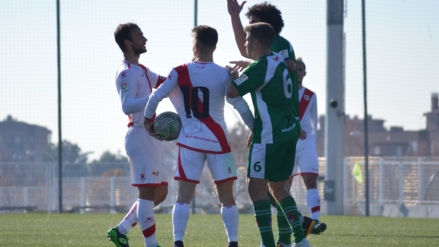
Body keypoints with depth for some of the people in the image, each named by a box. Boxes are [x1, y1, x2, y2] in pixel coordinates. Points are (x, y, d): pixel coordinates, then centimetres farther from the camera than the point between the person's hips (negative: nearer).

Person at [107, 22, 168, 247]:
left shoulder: (141, 71, 17)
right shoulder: (126, 73, -13)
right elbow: (127, 106, -25)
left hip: (151, 137, 10)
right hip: (140, 136, -10)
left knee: (160, 192, 11)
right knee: (148, 192, -9)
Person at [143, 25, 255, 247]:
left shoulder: (180, 72, -2)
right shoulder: (225, 74, -6)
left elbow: (156, 97, -6)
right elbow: (240, 104, -9)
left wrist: (148, 120, 9)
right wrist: (256, 129, 2)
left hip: (189, 141, 1)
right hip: (217, 141, -1)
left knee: (184, 195, 1)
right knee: (226, 195, 7)